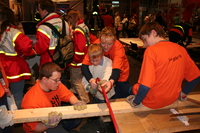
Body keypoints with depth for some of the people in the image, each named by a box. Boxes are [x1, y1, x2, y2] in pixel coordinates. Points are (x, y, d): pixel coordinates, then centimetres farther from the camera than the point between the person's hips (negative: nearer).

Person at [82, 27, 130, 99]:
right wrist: (91, 79, -50)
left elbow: (116, 68, -45)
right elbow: (84, 65, -31)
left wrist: (111, 82, -66)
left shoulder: (118, 47, -32)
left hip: (119, 74, -2)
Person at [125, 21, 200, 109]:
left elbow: (145, 85, -26)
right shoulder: (181, 49, -3)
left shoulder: (151, 50, -22)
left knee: (132, 89, 21)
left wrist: (136, 102, -11)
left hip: (153, 101, -6)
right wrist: (183, 93, 16)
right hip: (173, 99, 6)